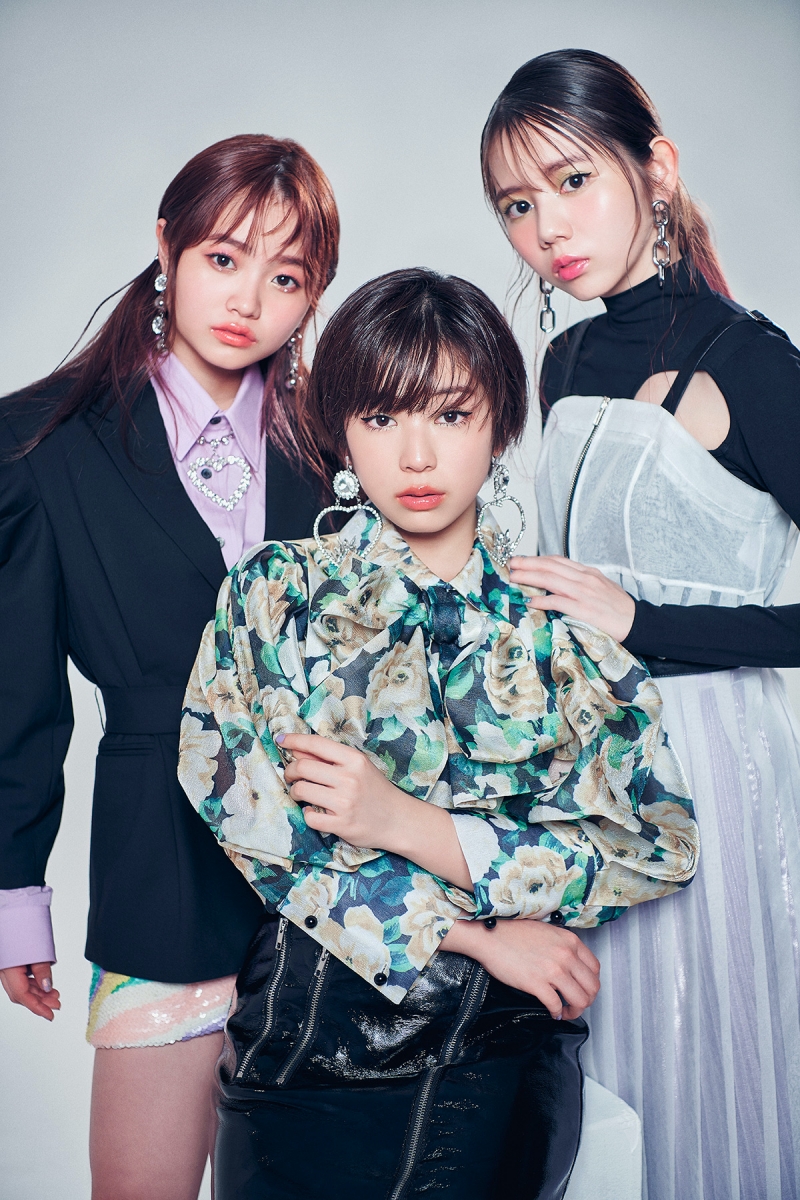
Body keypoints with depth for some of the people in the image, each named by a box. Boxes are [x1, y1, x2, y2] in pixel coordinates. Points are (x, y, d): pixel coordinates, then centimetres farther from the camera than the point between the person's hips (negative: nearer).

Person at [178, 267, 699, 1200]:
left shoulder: (563, 620, 1)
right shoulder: (273, 594, 1)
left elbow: (657, 844, -5)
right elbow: (244, 816, -7)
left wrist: (404, 820, -13)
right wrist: (481, 933, -11)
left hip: (502, 1049, 0)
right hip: (306, 1043, 1)